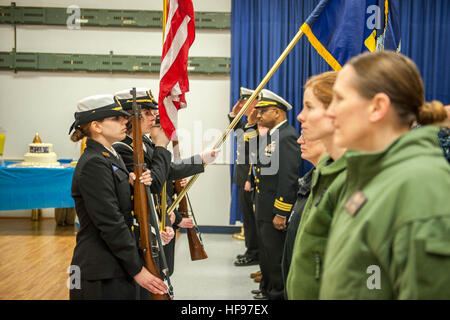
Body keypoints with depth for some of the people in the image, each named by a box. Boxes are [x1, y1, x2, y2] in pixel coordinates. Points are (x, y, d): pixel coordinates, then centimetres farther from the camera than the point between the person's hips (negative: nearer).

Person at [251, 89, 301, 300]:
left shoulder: (287, 136, -18)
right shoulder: (269, 136, 14)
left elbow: (288, 178, -23)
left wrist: (281, 213, -24)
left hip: (276, 211, -10)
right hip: (263, 209, 10)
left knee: (275, 257, 0)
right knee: (265, 253, 20)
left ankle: (278, 294, 13)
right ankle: (267, 289, 34)